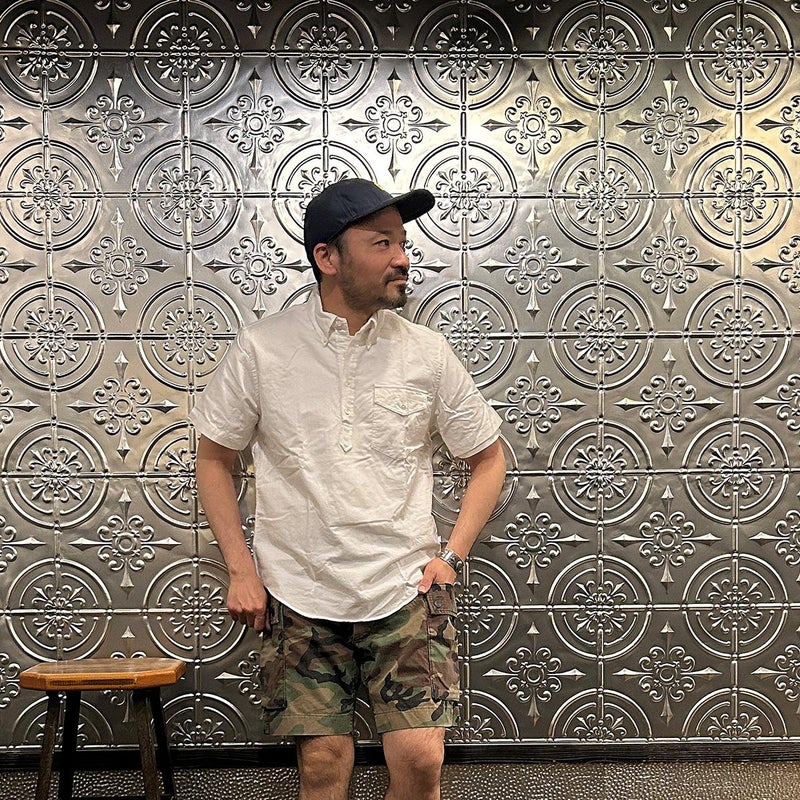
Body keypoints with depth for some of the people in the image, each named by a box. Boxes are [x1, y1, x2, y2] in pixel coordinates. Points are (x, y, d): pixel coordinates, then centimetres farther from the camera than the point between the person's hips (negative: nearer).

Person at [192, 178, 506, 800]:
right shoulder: (263, 348, -3)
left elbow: (488, 457, 11)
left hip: (406, 591, 1)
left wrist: (451, 557, 1)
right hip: (299, 595, 0)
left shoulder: (426, 352, 0)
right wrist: (241, 571, 0)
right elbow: (215, 459, 7)